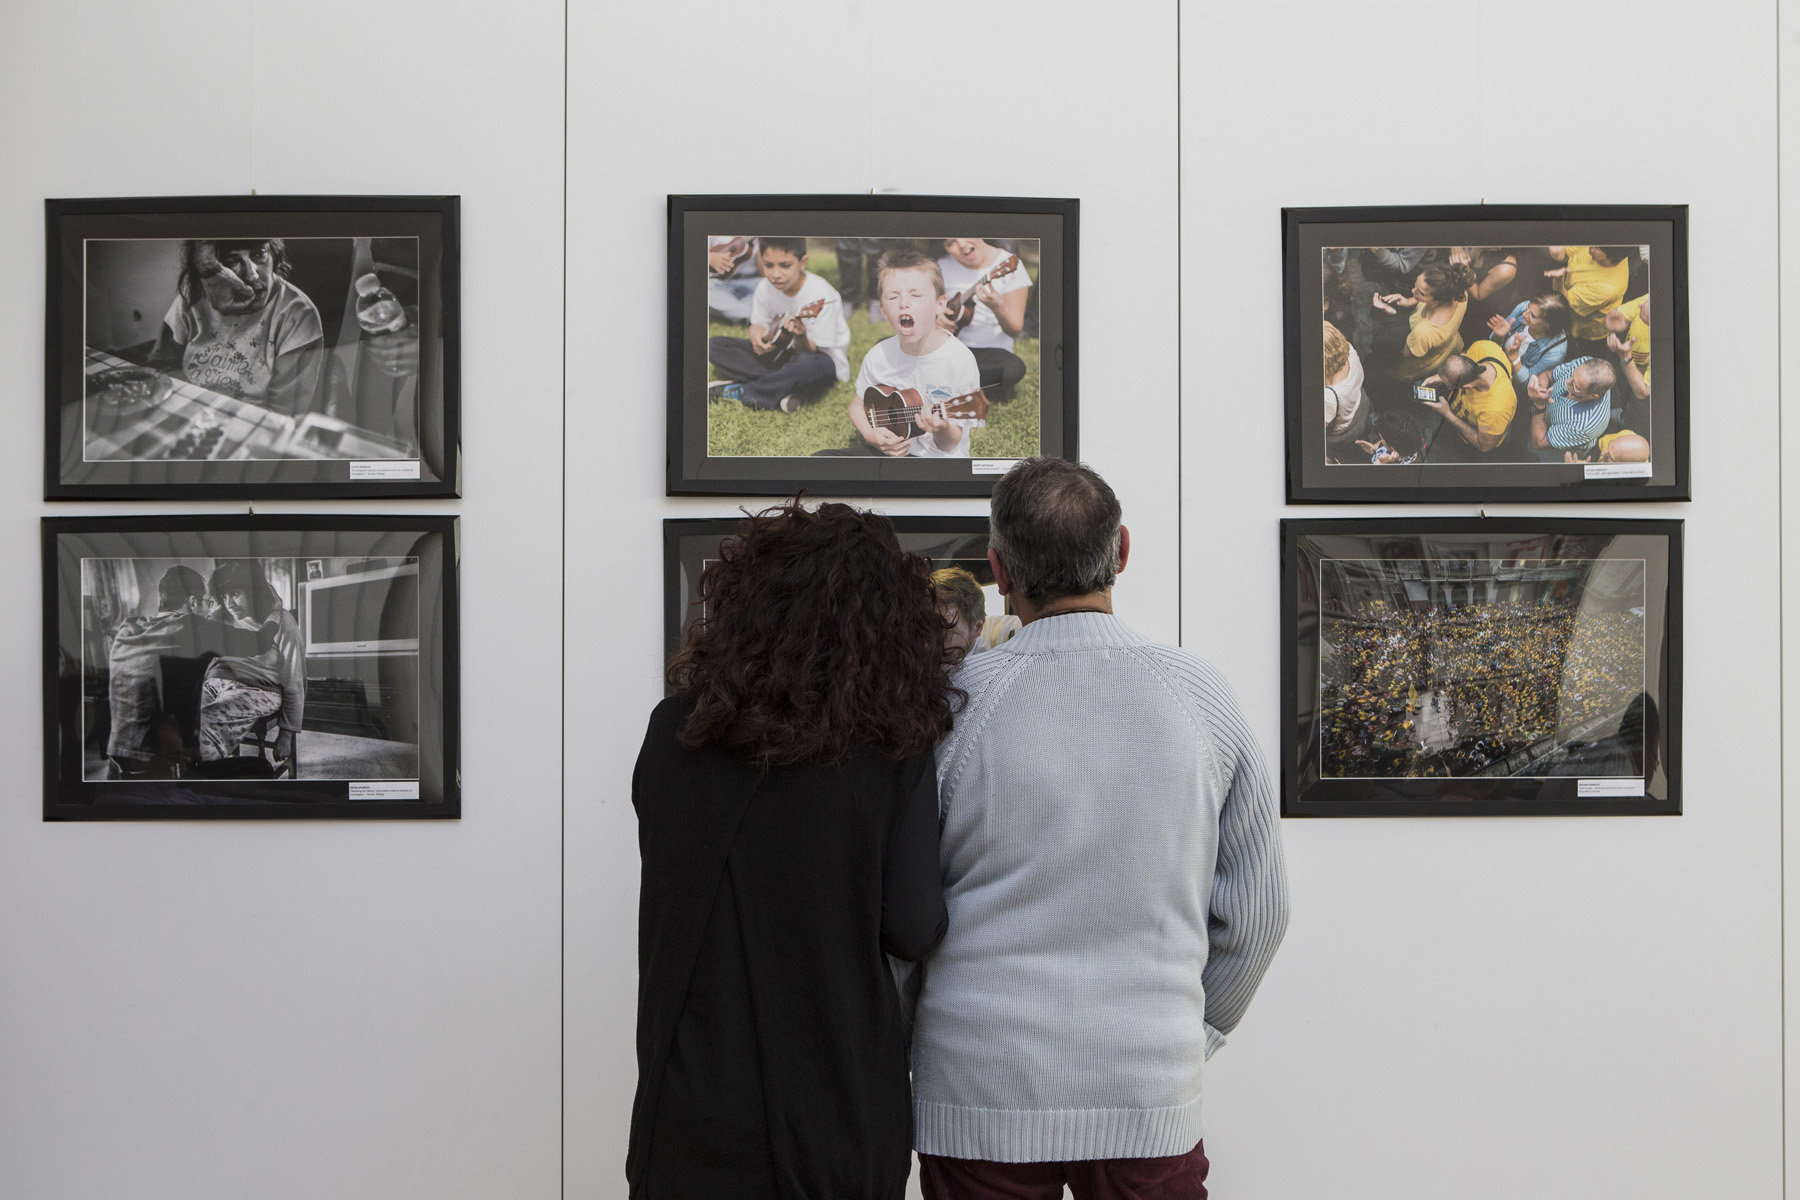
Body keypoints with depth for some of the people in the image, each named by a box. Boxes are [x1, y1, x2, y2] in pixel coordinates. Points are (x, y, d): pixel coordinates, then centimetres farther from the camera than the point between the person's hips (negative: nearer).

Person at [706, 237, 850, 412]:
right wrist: (757, 335, -22)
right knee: (714, 345, -10)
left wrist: (801, 337, -45)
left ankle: (740, 392, -22)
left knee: (808, 363, -45)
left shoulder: (821, 295, -23)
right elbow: (758, 323, 3)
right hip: (778, 353, 6)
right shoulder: (765, 288, -9)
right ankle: (787, 389, -23)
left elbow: (810, 352, -22)